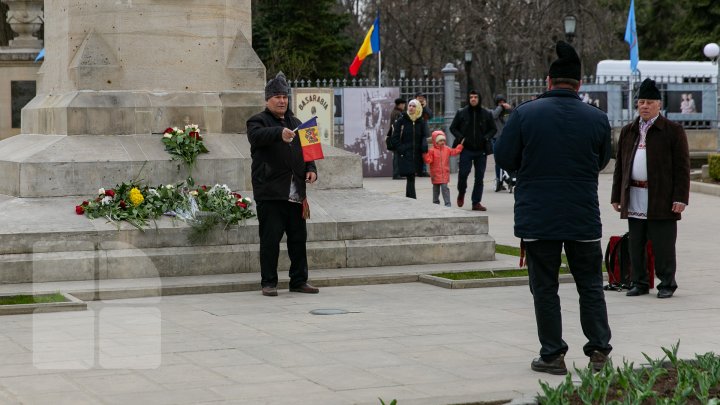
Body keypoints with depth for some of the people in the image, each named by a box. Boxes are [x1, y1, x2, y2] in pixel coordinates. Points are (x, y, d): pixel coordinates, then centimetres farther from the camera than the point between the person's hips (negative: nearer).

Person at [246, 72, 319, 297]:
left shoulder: (295, 123, 21)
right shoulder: (258, 121, 0)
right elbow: (257, 135, -23)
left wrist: (311, 169, 2)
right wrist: (280, 133, -42)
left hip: (295, 192, 6)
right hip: (270, 192, -6)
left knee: (298, 237, 8)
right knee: (270, 238, -4)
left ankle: (299, 280, 17)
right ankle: (268, 282, 3)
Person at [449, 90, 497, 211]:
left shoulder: (486, 114, 4)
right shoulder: (461, 113, 2)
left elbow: (493, 129, 13)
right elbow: (453, 128, 9)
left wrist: (486, 138, -4)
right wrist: (460, 137, -6)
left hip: (481, 150, 2)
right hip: (466, 149, -1)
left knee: (479, 177, 3)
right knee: (463, 172, -12)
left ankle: (476, 203, 10)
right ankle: (461, 193, 17)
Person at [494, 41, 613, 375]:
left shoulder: (525, 114, -7)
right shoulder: (597, 119, -1)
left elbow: (504, 158, -2)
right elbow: (602, 162, 11)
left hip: (537, 218, -1)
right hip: (584, 218, 2)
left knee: (545, 288, 6)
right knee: (590, 286, 12)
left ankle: (552, 355, 8)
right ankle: (599, 351, 11)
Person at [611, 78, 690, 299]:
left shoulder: (673, 131, 0)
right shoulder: (628, 131, 15)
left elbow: (682, 166, -4)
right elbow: (620, 166, 17)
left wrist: (680, 198, -12)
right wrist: (617, 196, 12)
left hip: (662, 199, -5)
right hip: (634, 199, 5)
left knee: (663, 246, -1)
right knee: (636, 245, 8)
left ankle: (667, 284, 9)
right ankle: (639, 283, 16)